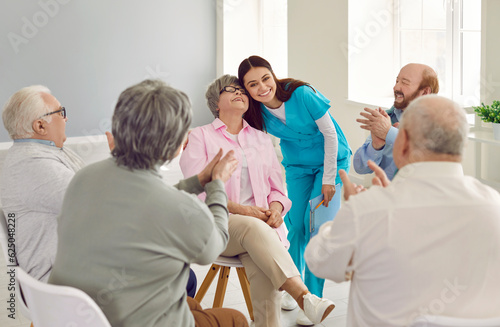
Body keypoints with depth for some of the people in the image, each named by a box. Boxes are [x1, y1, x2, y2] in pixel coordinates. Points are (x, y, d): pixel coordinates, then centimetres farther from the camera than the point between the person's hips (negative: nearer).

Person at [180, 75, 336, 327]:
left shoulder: (261, 139, 26)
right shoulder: (199, 137, 13)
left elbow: (277, 187, 21)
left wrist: (275, 209, -4)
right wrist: (238, 209, -15)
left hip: (261, 223, 4)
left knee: (263, 269, -32)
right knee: (254, 227, -38)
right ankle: (304, 297, -50)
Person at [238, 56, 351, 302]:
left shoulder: (301, 94, -27)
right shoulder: (255, 112, -14)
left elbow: (330, 134, -18)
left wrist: (328, 179, -15)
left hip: (331, 159, -4)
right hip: (298, 166, 4)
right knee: (294, 224, -4)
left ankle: (313, 295, -2)